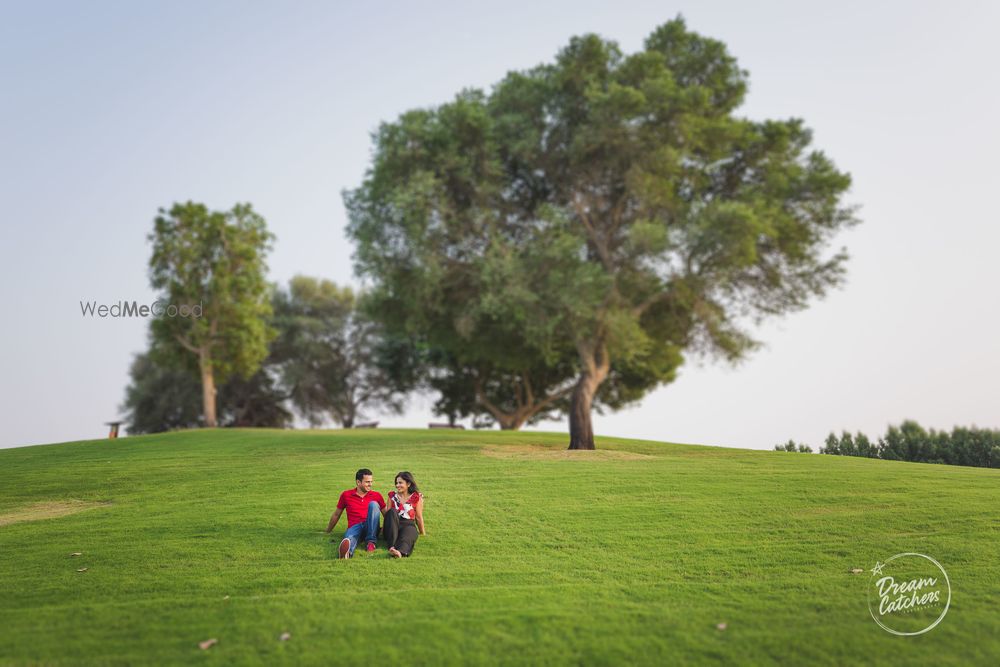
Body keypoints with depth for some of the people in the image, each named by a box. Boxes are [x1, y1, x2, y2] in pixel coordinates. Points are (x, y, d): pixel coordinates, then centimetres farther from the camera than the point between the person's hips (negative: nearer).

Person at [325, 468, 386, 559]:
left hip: (370, 529, 1)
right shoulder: (346, 495, 11)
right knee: (349, 537, -38)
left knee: (373, 504, -24)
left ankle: (371, 541, -26)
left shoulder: (376, 495, 12)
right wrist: (328, 531, 27)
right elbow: (336, 515, 22)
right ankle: (347, 552, -76)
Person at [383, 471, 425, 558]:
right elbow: (388, 513, 11)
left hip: (408, 525, -2)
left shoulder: (416, 497, 9)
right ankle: (392, 546, -47)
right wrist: (383, 529, 1)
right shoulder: (392, 495, 17)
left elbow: (419, 517, 10)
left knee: (408, 533, -39)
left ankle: (400, 551, -75)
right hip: (393, 526, 2)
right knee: (392, 511, -30)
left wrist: (423, 534, 13)